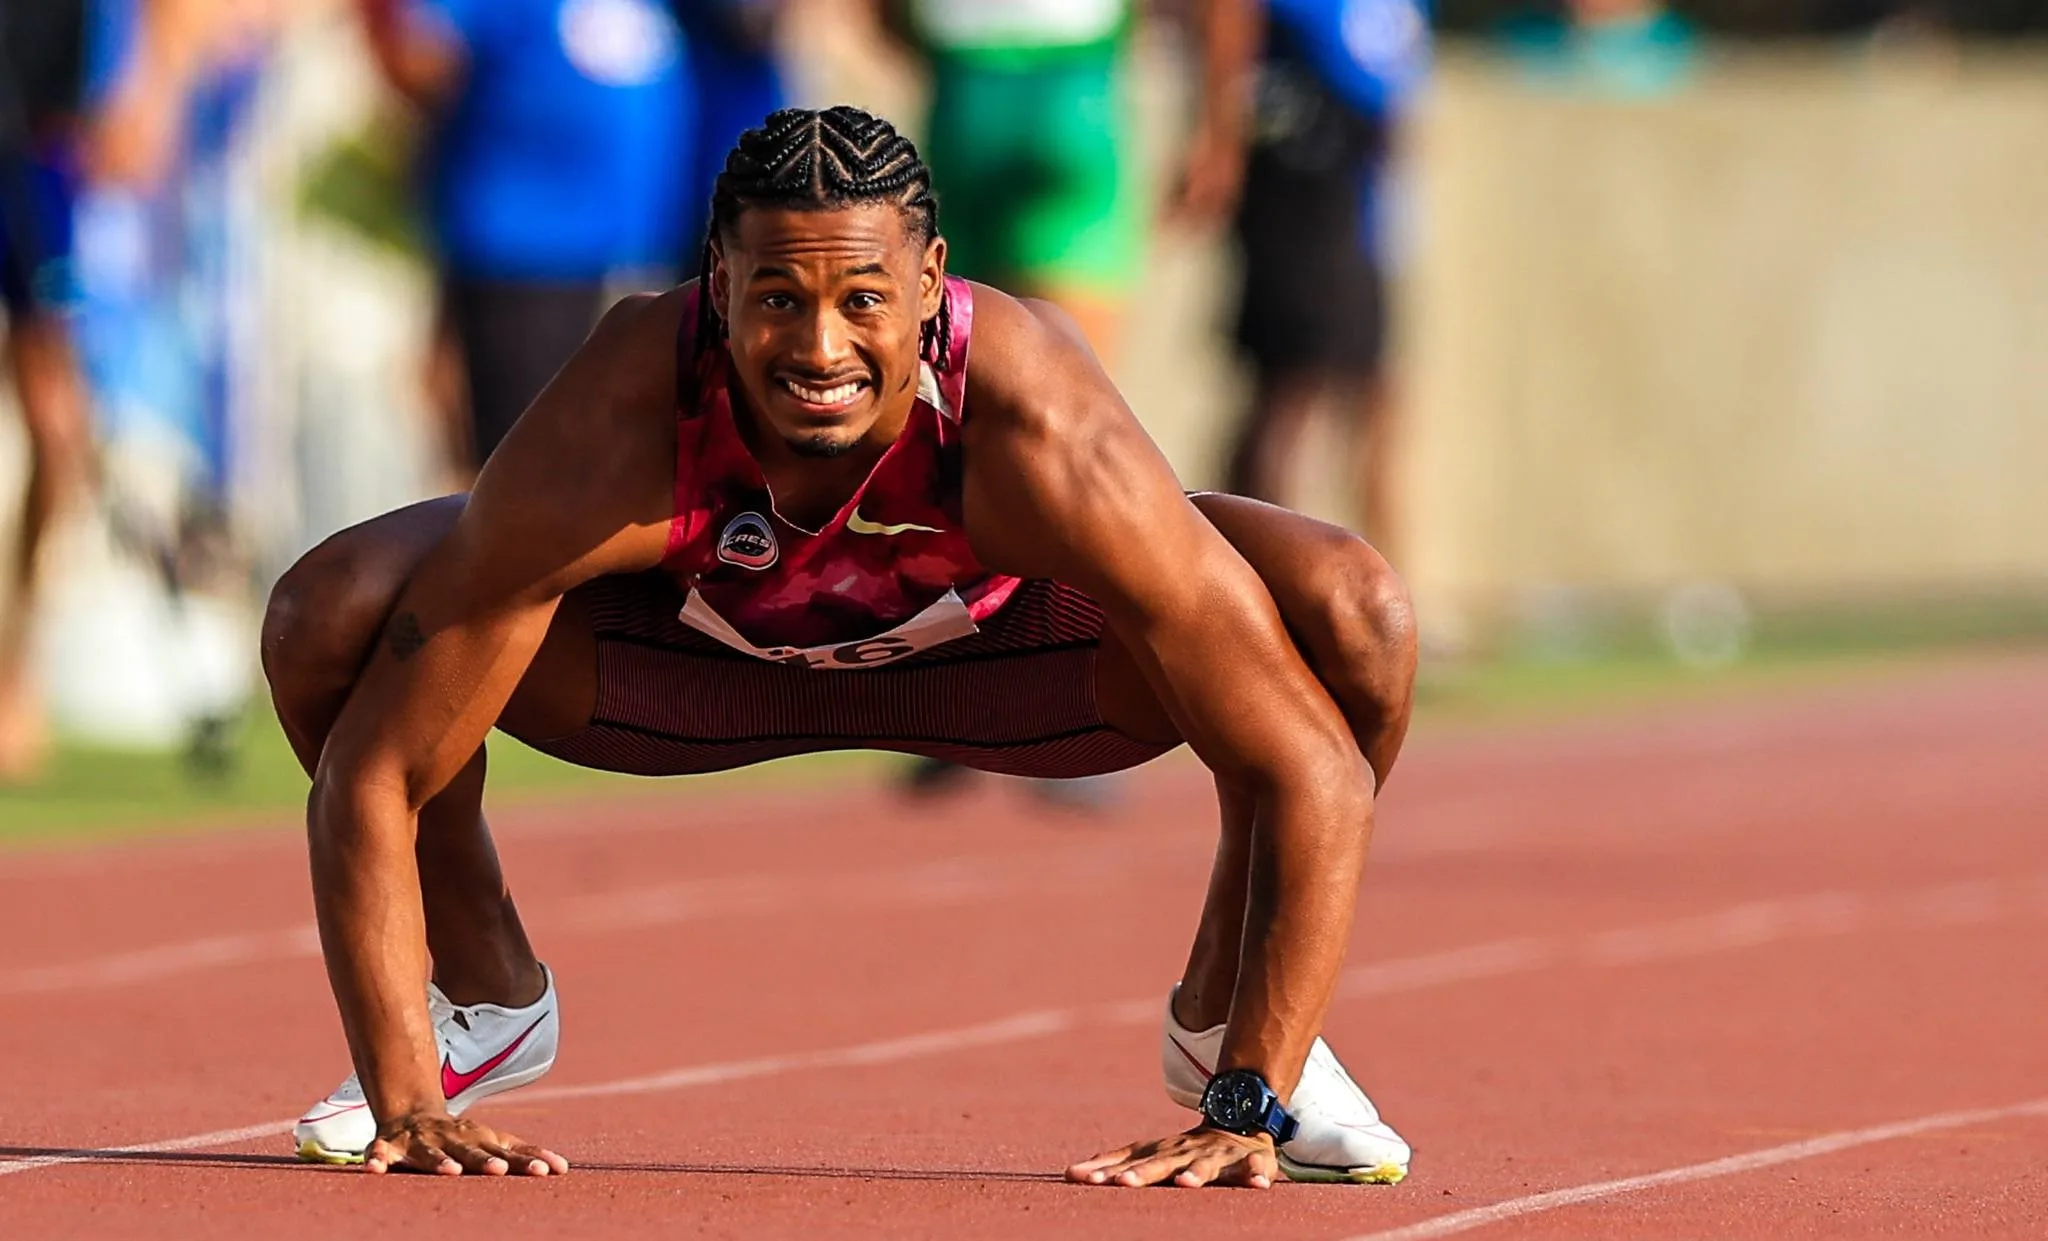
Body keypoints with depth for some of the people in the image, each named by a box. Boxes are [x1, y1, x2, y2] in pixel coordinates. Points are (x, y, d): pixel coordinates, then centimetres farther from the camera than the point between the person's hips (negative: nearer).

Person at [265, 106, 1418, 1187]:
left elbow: (1314, 773, -36)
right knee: (328, 617, -24)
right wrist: (407, 1104, -35)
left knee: (1353, 613, -27)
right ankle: (489, 1002, 6)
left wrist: (1247, 1109, -39)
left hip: (995, 640, 0)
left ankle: (1221, 1026, 2)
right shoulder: (610, 438, -40)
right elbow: (369, 778, -30)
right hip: (706, 640, 0)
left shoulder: (1040, 434, -41)